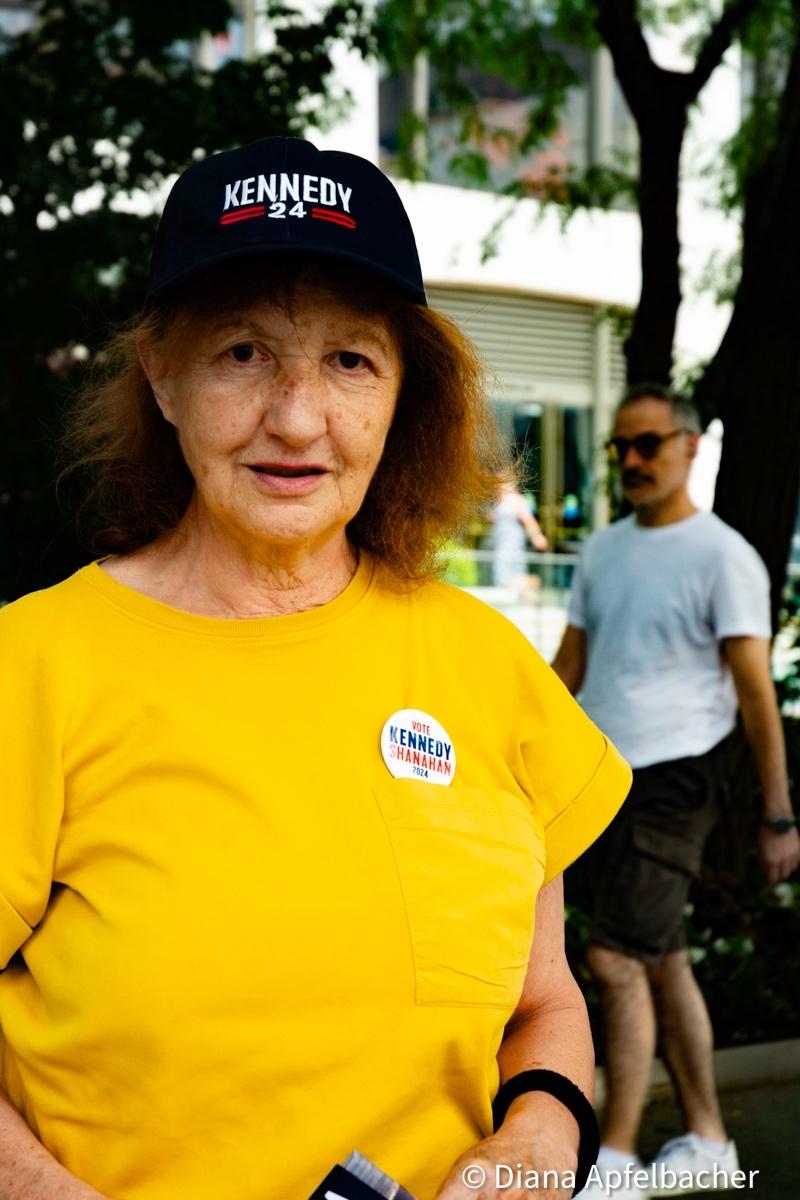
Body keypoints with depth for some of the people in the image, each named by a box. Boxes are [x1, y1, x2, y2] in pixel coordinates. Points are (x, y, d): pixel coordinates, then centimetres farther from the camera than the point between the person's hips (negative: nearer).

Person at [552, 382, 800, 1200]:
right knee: (660, 962, 13)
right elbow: (566, 669, 17)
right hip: (600, 777, 7)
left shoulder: (723, 557, -8)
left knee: (616, 959, -11)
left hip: (672, 779, -7)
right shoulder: (603, 550, 13)